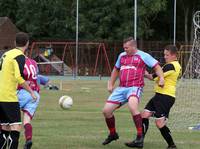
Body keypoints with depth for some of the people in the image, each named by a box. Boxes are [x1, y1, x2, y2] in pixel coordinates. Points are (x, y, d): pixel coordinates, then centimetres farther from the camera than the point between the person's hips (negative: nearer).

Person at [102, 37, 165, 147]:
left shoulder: (143, 56, 1)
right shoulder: (122, 56, 19)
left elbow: (157, 67, 2)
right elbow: (116, 70, 33)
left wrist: (161, 78, -15)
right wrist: (110, 84, 27)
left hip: (135, 87, -7)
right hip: (121, 88, 7)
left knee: (132, 107, -35)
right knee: (106, 110, 3)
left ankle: (139, 137, -31)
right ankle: (113, 134, 27)